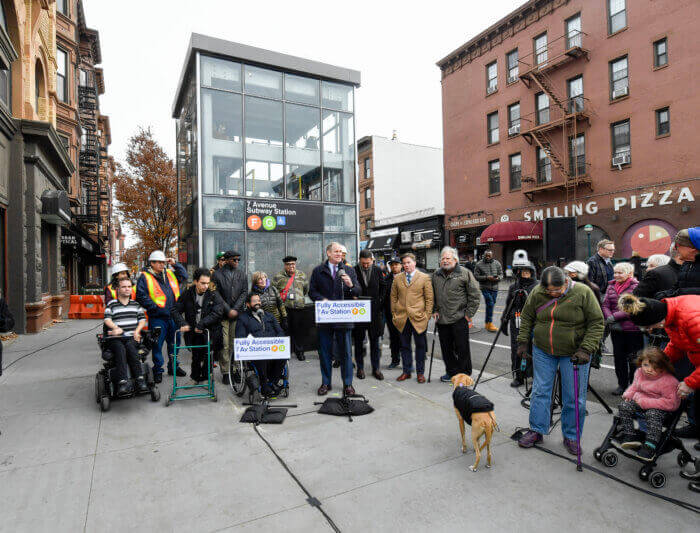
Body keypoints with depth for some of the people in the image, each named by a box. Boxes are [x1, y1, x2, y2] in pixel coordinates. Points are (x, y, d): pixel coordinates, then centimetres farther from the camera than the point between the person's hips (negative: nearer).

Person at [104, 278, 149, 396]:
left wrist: (137, 331, -2)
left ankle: (140, 380, -41)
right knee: (120, 349, -34)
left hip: (131, 337, 1)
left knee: (130, 347, -33)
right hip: (115, 338, -1)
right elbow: (107, 319, -3)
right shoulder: (111, 304, 13)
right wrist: (115, 327, -23)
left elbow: (142, 319, 17)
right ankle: (122, 382, -46)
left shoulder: (136, 304, 22)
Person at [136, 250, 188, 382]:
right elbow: (141, 296, -9)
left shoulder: (170, 273, 12)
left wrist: (175, 264, 3)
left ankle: (173, 366, 29)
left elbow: (184, 276, 13)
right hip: (157, 318, -5)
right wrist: (156, 308, -15)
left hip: (173, 316, 5)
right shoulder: (145, 277, -3)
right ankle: (158, 370, 17)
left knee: (174, 342, 14)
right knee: (157, 344, 3)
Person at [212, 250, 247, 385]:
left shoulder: (241, 275, 12)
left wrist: (235, 309, -5)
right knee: (224, 345, -3)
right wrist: (228, 310, -9)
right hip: (223, 314, -3)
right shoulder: (217, 275, 1)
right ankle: (225, 372, 5)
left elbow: (244, 293, 7)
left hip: (238, 313, 3)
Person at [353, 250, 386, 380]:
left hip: (374, 311, 2)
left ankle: (375, 368, 18)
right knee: (359, 341, 7)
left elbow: (383, 288, 9)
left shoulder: (378, 270, 4)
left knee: (375, 341, 8)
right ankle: (360, 368, 19)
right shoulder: (354, 271, -4)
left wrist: (380, 304, 1)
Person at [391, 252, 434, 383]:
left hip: (418, 318, -2)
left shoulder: (424, 278, 1)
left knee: (420, 346, 6)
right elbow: (393, 297, 13)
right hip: (402, 318, 3)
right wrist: (394, 314, 7)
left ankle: (420, 372, 19)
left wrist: (427, 315, -4)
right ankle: (406, 371, 22)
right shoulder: (397, 279, 10)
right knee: (404, 346, 10)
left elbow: (429, 299, 1)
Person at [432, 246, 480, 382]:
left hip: (459, 319, -5)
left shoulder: (465, 273, -5)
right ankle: (451, 372, 28)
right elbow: (432, 295, 19)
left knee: (462, 348, 3)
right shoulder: (436, 275, 9)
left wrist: (469, 314, -7)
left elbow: (474, 296, -5)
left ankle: (465, 374, 18)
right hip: (442, 319, 5)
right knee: (446, 348, 13)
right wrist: (434, 310, 10)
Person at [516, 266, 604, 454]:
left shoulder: (583, 293, -14)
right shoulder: (537, 293, -6)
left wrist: (586, 349, -18)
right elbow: (526, 318, 7)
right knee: (540, 391, 8)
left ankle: (571, 437, 23)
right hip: (543, 351, 3)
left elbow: (596, 324, -10)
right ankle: (536, 430, 23)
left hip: (573, 353, -2)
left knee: (574, 397, 5)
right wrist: (523, 342, 2)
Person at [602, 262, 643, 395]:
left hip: (633, 329, -5)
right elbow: (605, 305, 4)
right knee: (619, 356, 12)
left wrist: (614, 317, -18)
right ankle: (622, 384, 25)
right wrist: (611, 321, -11)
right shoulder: (611, 286, 9)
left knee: (634, 359, 6)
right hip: (616, 329, 5)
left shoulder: (636, 287, -8)